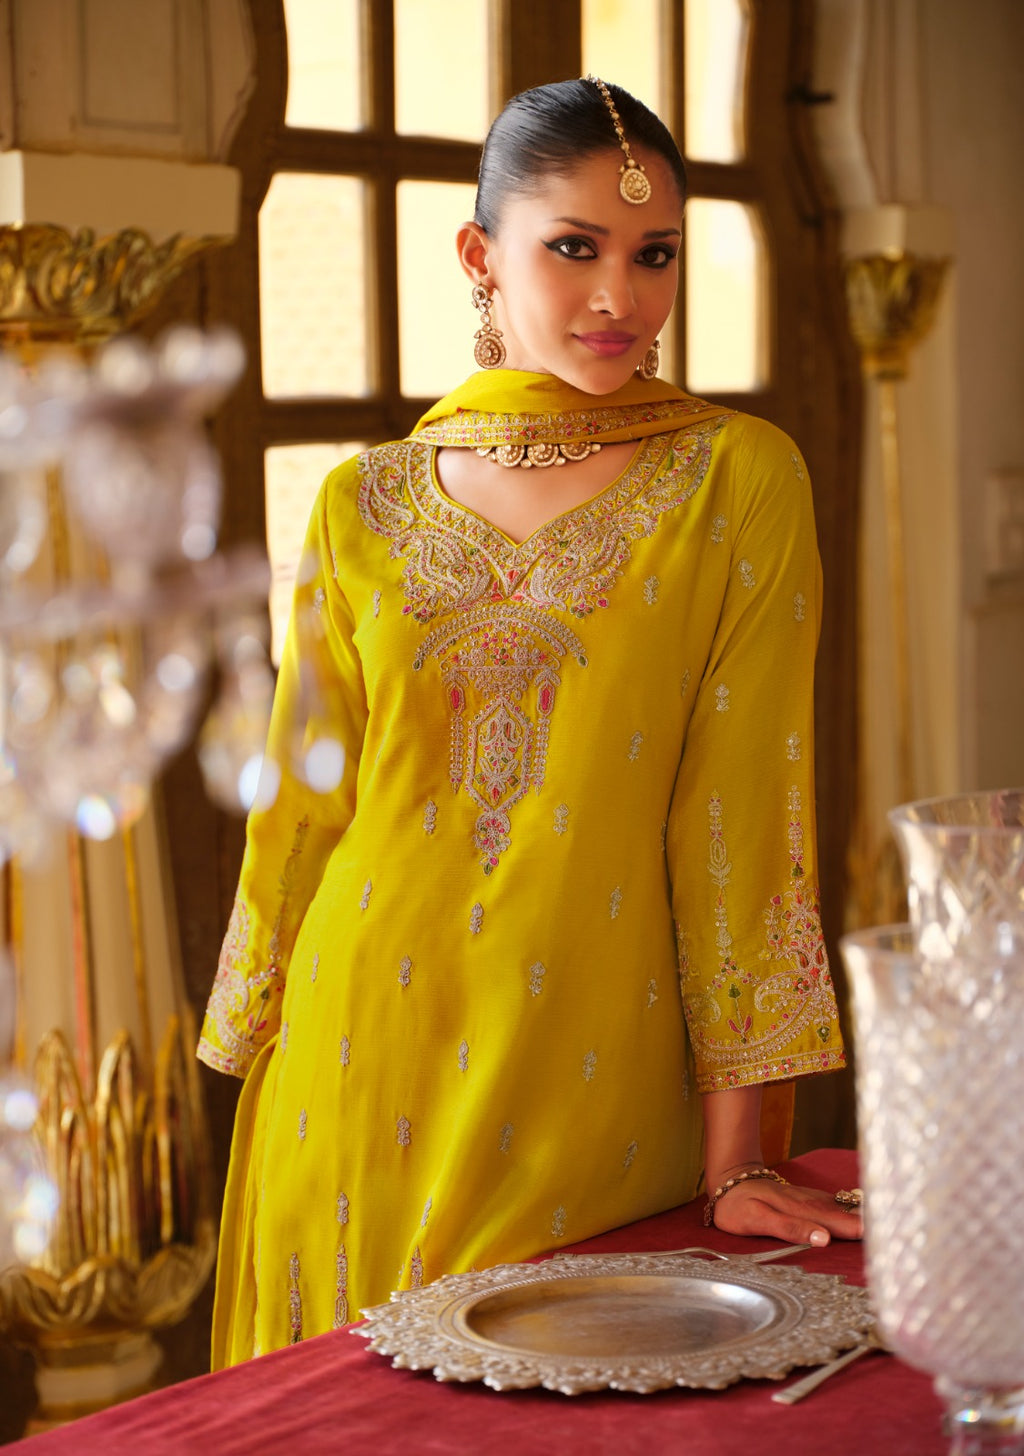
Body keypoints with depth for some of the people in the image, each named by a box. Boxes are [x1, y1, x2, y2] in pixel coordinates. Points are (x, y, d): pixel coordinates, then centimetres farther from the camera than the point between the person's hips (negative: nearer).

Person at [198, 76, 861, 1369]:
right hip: (363, 1081, 3)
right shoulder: (368, 503, 4)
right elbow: (306, 808, 9)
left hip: (598, 1078, -2)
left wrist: (737, 1156, -11)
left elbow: (741, 815, -7)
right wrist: (263, 1068, 10)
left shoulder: (738, 480, -3)